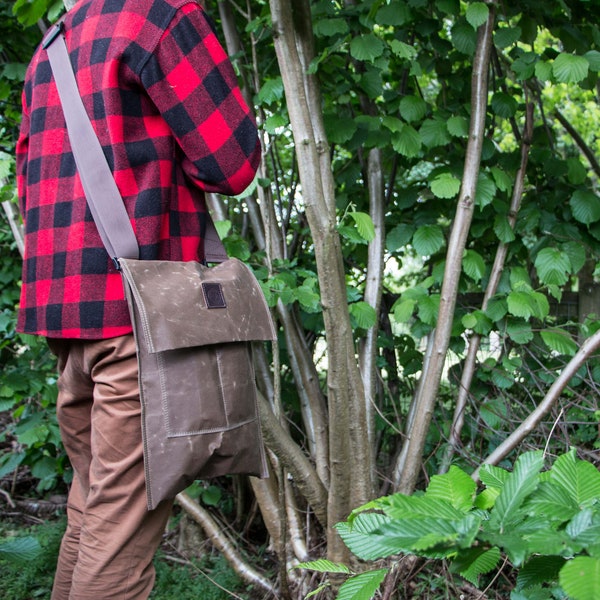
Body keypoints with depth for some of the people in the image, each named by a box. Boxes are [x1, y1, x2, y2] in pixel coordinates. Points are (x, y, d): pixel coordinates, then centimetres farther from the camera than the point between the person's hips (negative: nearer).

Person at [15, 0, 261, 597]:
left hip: (61, 308, 8)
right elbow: (233, 162, -8)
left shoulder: (46, 55, 20)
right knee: (124, 520, -5)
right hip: (142, 308, -8)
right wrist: (167, 154, 11)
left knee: (92, 506, 16)